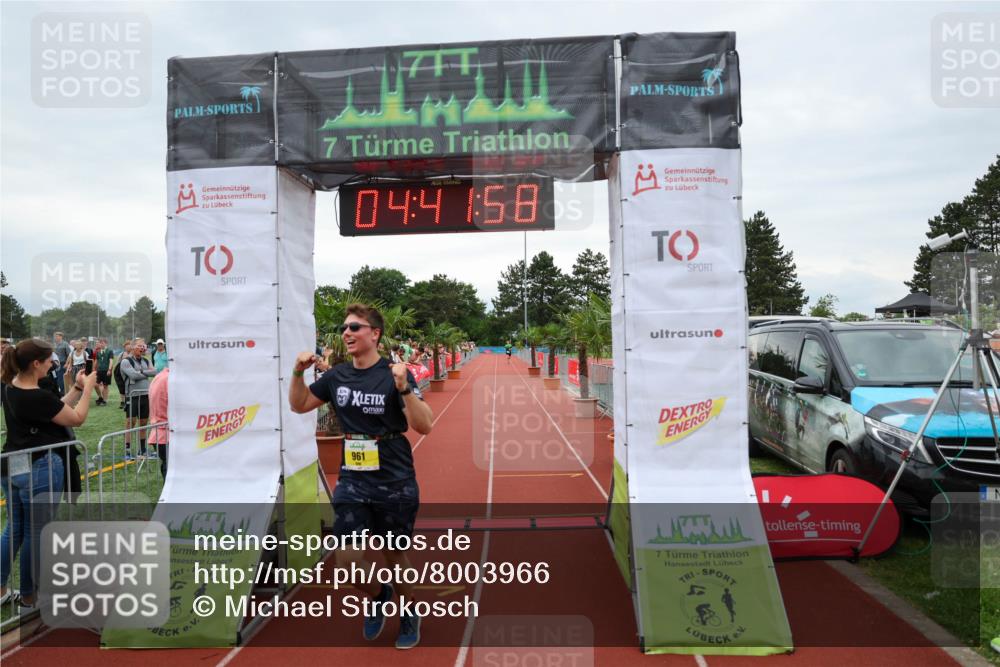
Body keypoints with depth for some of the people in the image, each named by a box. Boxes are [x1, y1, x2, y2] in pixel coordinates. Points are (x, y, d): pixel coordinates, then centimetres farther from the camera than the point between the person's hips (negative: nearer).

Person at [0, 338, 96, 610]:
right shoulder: (37, 397, -24)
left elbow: (57, 409, 8)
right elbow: (77, 418, -11)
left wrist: (77, 388, 6)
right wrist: (88, 388, -3)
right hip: (39, 470, -8)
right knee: (36, 533, 6)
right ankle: (28, 595, 20)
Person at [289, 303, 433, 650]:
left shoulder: (394, 374, -11)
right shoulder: (337, 375, 3)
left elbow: (424, 425, -18)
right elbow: (299, 405, 17)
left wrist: (404, 388, -32)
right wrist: (298, 372, 0)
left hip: (395, 483, -3)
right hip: (352, 482, 4)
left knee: (395, 556, 12)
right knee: (347, 559, -5)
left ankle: (409, 613, 40)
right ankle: (379, 595, 28)